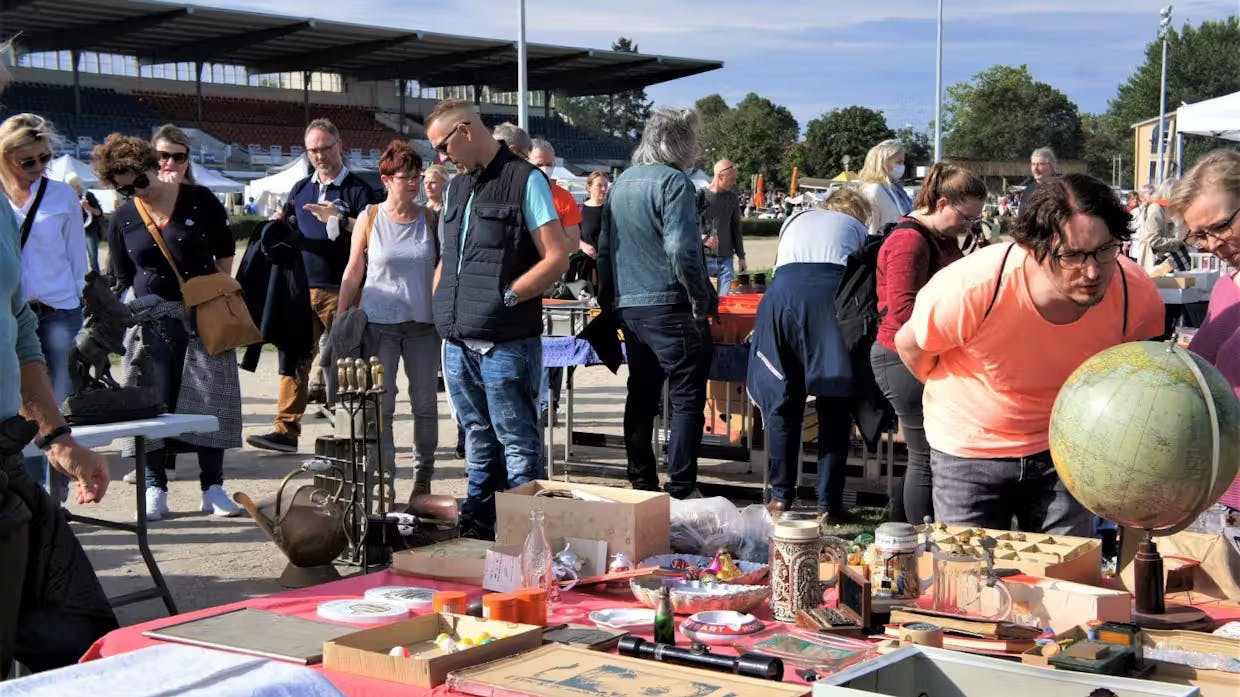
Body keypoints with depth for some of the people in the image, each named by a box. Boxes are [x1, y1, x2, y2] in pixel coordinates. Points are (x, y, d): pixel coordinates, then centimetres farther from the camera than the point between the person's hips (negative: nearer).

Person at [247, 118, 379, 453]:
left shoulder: (357, 189, 0)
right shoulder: (301, 189, 17)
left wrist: (340, 219, -23)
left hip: (340, 291, -5)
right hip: (302, 287, 5)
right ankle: (286, 430, 1)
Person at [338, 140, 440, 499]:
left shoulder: (430, 219, 6)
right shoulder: (369, 219, 2)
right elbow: (353, 273, 5)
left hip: (423, 322, 2)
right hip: (379, 322, -2)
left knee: (425, 403, 5)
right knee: (380, 405, -3)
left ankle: (423, 478, 14)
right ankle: (383, 479, 3)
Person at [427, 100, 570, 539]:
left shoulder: (525, 180, -5)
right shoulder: (456, 188, 17)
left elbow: (557, 259, -11)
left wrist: (505, 296, -15)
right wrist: (441, 307, 10)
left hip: (506, 342, -7)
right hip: (458, 342, 7)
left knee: (517, 443, -2)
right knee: (478, 439, 16)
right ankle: (476, 529, 24)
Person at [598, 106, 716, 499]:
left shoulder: (621, 183, 13)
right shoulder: (674, 182, -12)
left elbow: (604, 248, 18)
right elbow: (681, 250, -21)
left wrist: (608, 299, 24)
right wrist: (704, 300, -12)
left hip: (629, 308, 8)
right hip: (670, 305, -8)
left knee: (641, 396, 15)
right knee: (687, 399, -2)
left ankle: (641, 483, 21)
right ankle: (680, 490, -3)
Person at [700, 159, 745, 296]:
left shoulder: (732, 198, 9)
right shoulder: (700, 196, -5)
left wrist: (741, 256, 16)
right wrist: (700, 237, -21)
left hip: (726, 259, 4)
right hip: (703, 257, -4)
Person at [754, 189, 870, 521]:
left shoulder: (798, 219, 33)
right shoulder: (857, 228, 27)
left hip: (780, 291, 2)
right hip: (832, 292, -2)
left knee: (782, 403, 10)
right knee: (834, 409, 4)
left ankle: (781, 497, 12)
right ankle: (829, 503, 2)